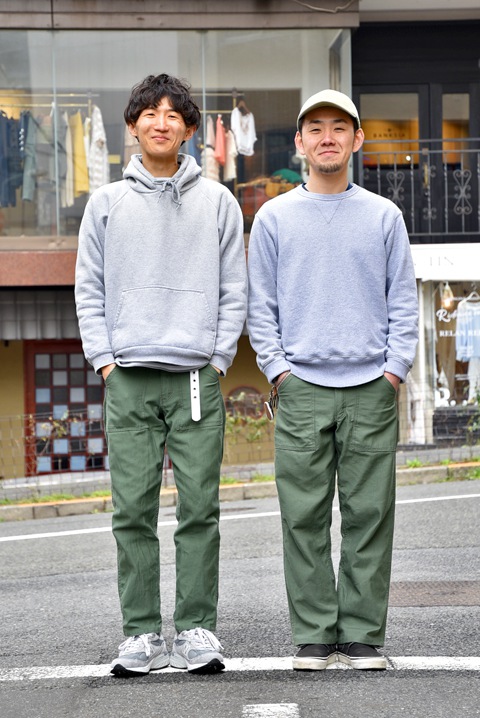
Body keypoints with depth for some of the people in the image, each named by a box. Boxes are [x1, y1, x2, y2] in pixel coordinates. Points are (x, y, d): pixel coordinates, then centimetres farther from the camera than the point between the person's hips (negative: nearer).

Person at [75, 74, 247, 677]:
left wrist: (218, 357, -1)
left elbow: (234, 291, 8)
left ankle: (196, 629, 3)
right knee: (133, 511, -1)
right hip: (128, 378, 1)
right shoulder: (107, 203, 11)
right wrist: (103, 358, 0)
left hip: (196, 377, 0)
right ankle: (141, 632, 4)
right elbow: (89, 288, 10)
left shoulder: (217, 202, 10)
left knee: (199, 508, -3)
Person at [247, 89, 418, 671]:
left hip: (372, 388, 1)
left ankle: (362, 635, 6)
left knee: (369, 515, 0)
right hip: (301, 387, 0)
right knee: (305, 518, -1)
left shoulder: (384, 216, 10)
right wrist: (278, 368, -2)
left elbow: (403, 299, 9)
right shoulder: (274, 217, 9)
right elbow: (260, 304, 8)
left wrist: (395, 367, -2)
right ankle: (312, 636, 4)